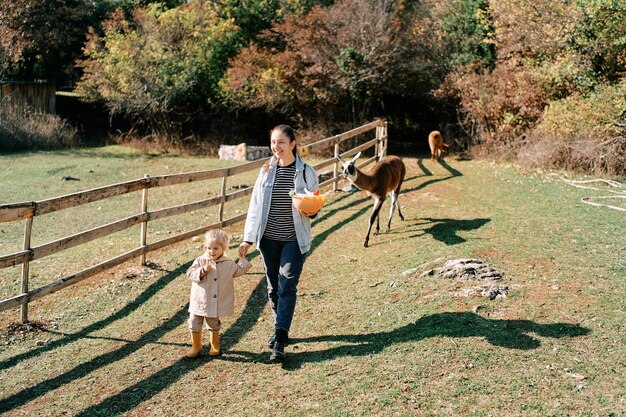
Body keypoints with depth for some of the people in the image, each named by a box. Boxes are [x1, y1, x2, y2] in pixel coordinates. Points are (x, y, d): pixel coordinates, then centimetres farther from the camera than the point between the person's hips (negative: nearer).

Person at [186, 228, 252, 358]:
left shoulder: (229, 264, -1)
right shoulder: (200, 261, -6)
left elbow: (240, 270, 13)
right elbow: (190, 273, -12)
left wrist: (242, 258, 7)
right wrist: (203, 270, -25)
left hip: (217, 303, 0)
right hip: (199, 301, 0)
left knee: (214, 325, 15)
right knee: (194, 324, 5)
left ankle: (215, 346, 35)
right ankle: (196, 346, 25)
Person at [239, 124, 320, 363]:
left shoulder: (306, 172, -3)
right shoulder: (267, 171, 4)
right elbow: (255, 205, 6)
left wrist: (311, 211, -21)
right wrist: (248, 238, 3)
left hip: (294, 239, -3)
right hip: (269, 238, 3)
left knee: (287, 287, -8)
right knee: (273, 287, 11)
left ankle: (280, 341, -9)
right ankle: (281, 330, 29)